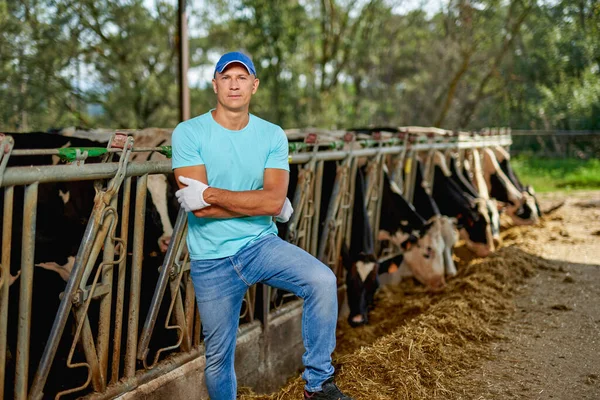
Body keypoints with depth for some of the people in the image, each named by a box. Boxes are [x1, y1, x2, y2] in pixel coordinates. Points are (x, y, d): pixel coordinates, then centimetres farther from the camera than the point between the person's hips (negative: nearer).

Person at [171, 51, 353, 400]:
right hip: (212, 260, -1)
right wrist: (258, 203, -12)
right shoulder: (189, 133, -7)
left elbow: (274, 200, -15)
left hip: (261, 244, 1)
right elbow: (200, 209, -17)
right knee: (219, 356, 8)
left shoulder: (273, 135, -1)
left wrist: (209, 194, -19)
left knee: (323, 281, -24)